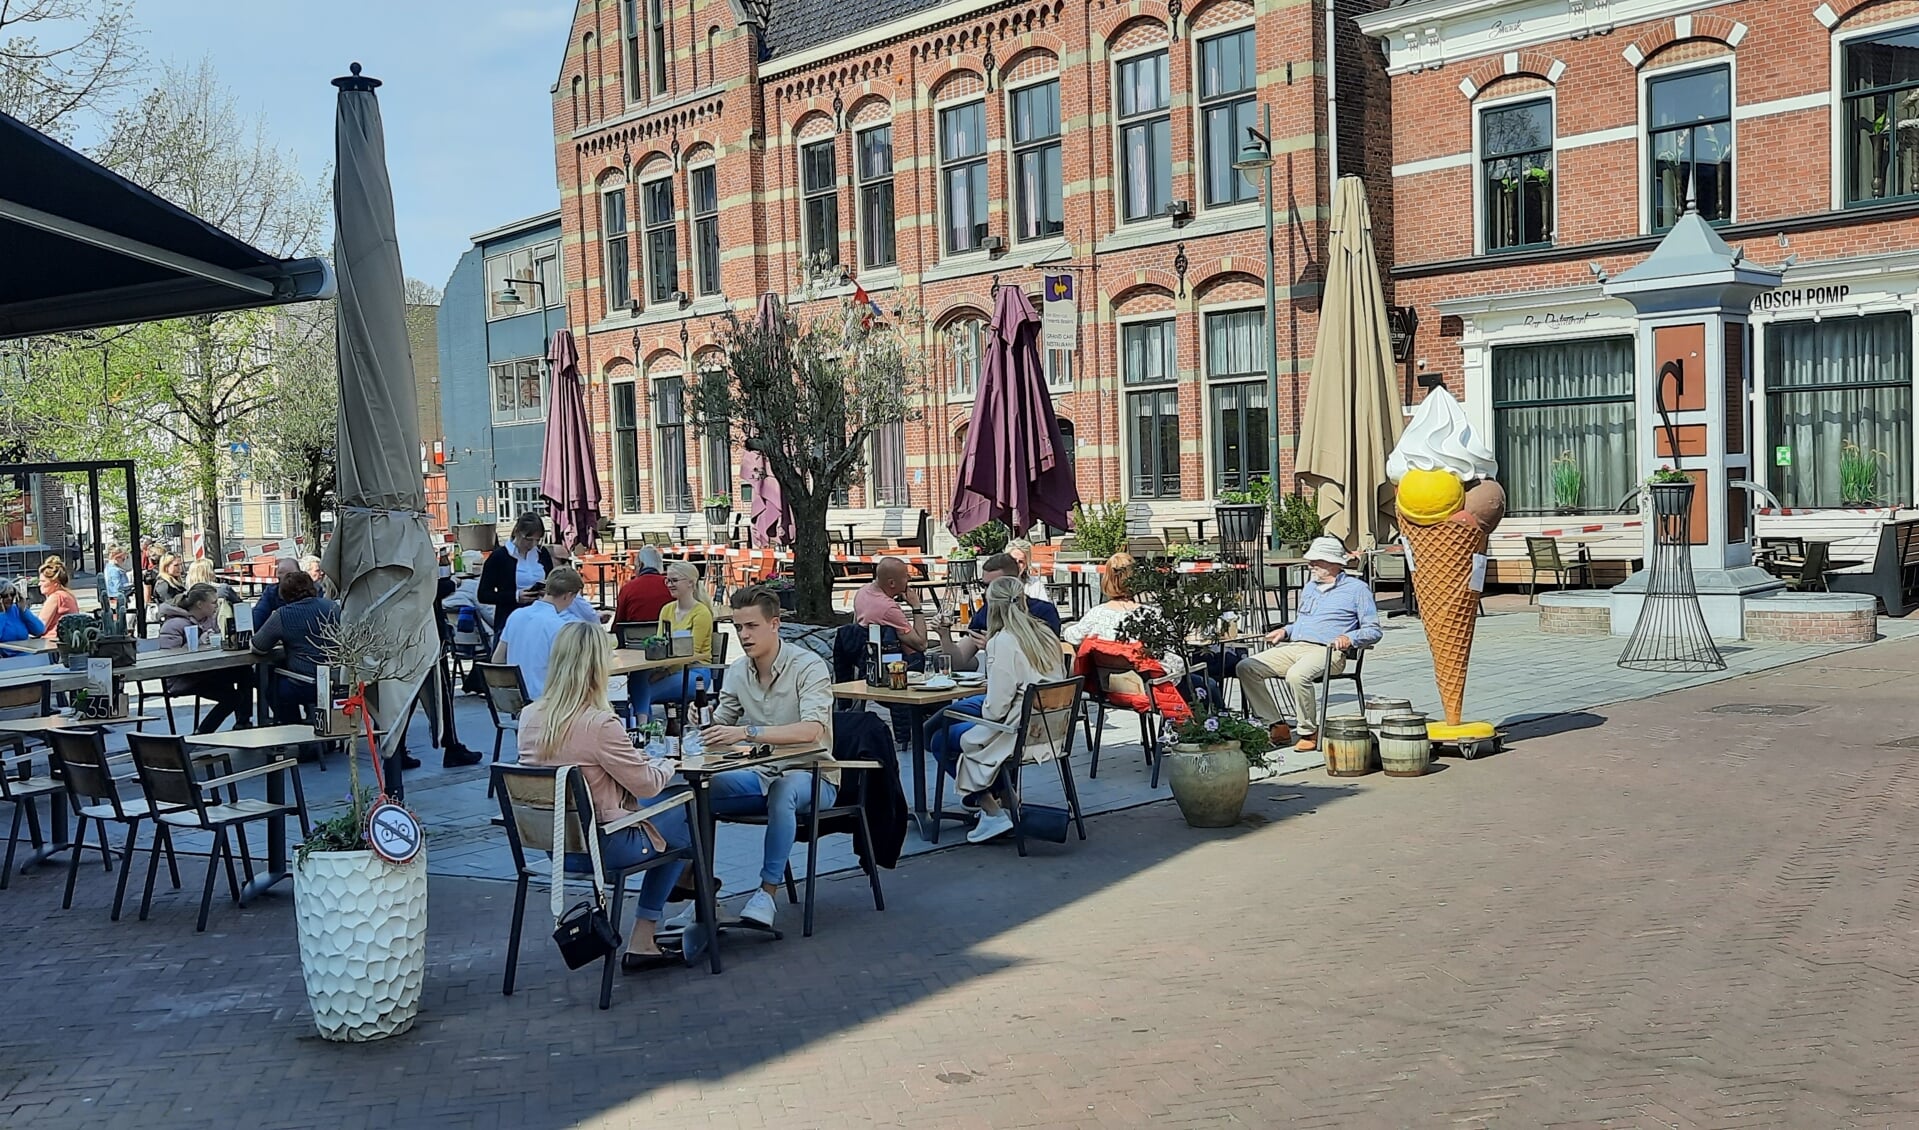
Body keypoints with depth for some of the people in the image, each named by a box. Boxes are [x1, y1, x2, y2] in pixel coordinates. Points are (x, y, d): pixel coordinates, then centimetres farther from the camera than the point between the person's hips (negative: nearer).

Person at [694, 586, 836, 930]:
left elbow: (811, 730, -29)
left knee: (783, 789, -39)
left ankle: (768, 892, -27)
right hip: (760, 775, 5)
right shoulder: (737, 671, 5)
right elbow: (721, 725, 10)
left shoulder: (808, 666, -14)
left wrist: (747, 732, -39)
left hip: (810, 776, -5)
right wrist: (701, 729, -15)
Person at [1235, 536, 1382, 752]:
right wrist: (1285, 631, 17)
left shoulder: (1356, 588, 6)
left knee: (1297, 675, -39)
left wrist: (1349, 638, -17)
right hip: (1294, 646, 7)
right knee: (1246, 668, -13)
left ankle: (1309, 732, -21)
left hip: (1326, 651, -7)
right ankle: (1276, 724, -9)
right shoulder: (1310, 587, 28)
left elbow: (1373, 631, 2)